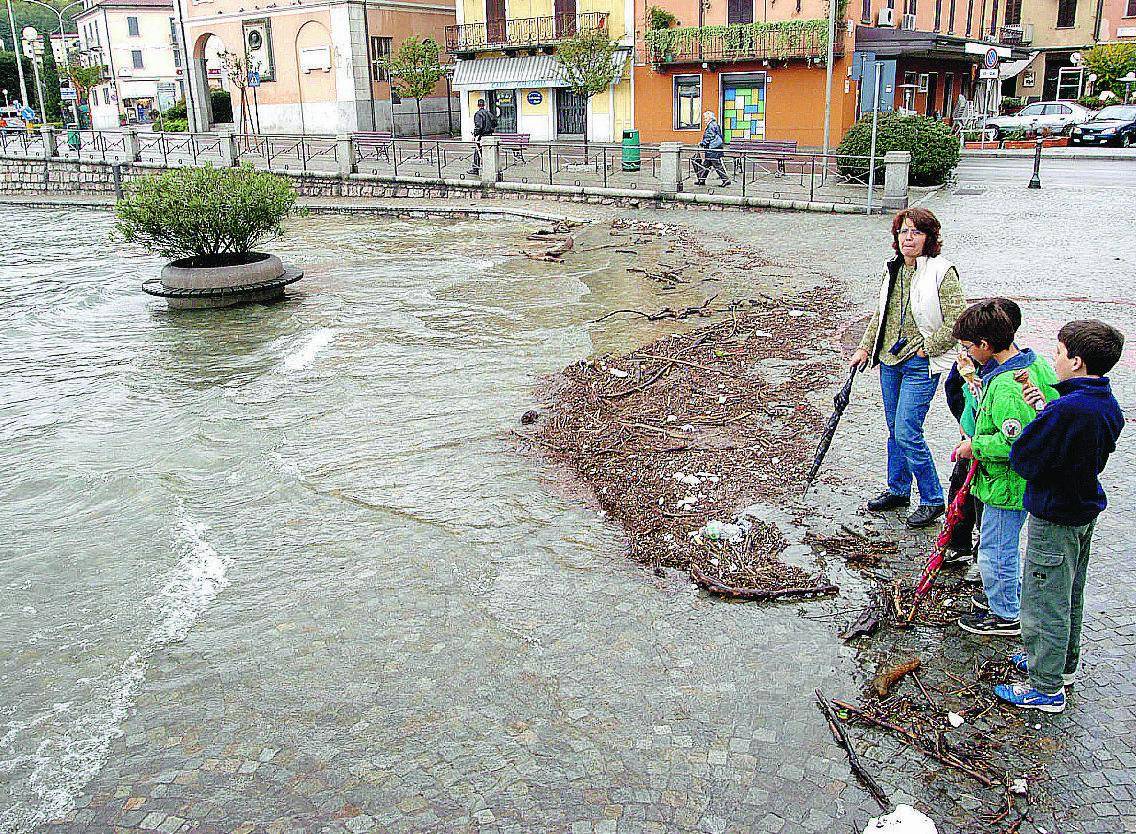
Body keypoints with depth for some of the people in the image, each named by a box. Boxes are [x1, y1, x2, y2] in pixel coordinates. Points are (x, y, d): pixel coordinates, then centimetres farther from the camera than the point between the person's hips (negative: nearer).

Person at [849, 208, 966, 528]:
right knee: (894, 429, 16)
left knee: (906, 433, -10)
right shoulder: (893, 269, 8)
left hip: (921, 364, -7)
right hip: (889, 360, 7)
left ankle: (932, 500, 6)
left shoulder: (942, 272, -13)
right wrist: (865, 348, 16)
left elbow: (957, 320, -17)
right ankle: (898, 490, 32)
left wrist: (927, 349, -13)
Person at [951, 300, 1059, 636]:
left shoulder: (1006, 386, -30)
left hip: (1007, 485, -10)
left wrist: (975, 446, -18)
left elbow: (1014, 443, -33)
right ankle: (1011, 597, 43)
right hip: (1023, 480, 10)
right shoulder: (1034, 362, 1)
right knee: (1005, 544, 26)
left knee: (995, 548, 7)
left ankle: (1005, 616, 23)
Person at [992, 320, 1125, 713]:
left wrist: (1022, 432, -5)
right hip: (1086, 508, 10)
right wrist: (1045, 408, -1)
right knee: (1070, 596, 24)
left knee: (1044, 603, 3)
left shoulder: (1067, 410, -30)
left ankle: (1046, 688, 13)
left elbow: (1023, 459, -25)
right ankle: (1063, 662, 41)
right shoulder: (1108, 404, 1)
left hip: (1055, 520, -10)